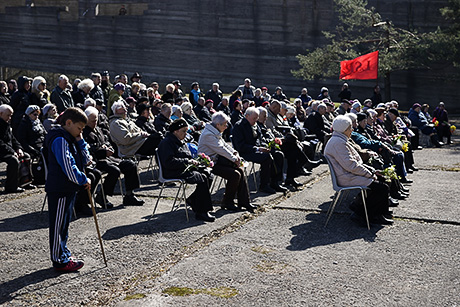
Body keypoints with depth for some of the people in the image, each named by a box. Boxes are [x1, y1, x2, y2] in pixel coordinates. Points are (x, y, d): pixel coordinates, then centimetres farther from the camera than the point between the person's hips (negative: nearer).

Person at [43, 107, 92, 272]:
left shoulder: (71, 139, 13)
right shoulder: (60, 140, -18)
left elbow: (85, 160, 11)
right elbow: (68, 166, -25)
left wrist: (80, 141, 2)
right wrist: (83, 180, -14)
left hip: (69, 188, 10)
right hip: (59, 190, -10)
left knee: (64, 223, 19)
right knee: (58, 224, -1)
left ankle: (63, 253, 31)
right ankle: (59, 260, 7)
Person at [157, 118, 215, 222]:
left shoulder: (182, 143, 22)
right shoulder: (167, 142, -9)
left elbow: (189, 158, 28)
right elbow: (169, 162, -20)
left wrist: (194, 161, 4)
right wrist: (187, 161, -18)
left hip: (186, 169, 10)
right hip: (173, 173, -10)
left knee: (207, 173, -12)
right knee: (202, 178, -25)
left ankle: (193, 200, 0)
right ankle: (201, 212, -24)